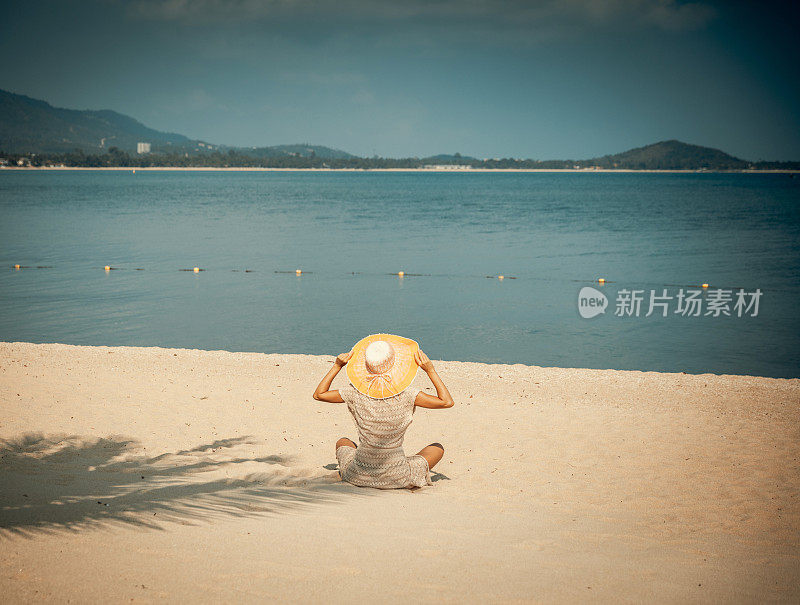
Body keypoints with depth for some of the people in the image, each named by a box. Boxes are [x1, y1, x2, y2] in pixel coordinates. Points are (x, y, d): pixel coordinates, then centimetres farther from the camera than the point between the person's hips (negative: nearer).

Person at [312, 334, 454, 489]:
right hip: (397, 479, -2)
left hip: (359, 476, 2)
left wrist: (337, 366, 2)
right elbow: (447, 402, -9)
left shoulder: (356, 393, -12)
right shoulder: (406, 395, -18)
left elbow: (318, 394, 4)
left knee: (342, 442, 36)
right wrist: (430, 370, -6)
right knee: (438, 448, 22)